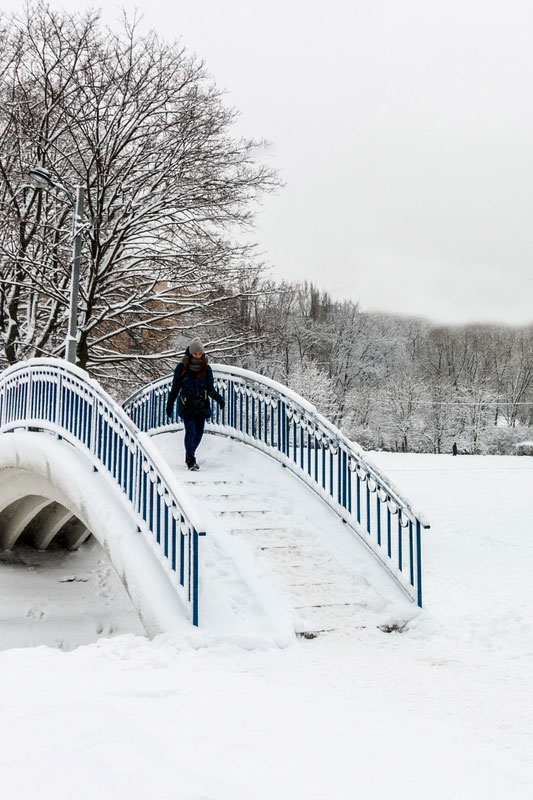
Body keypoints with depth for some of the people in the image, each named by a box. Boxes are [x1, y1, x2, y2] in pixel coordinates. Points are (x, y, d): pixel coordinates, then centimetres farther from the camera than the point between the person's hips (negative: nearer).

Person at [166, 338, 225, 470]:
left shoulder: (206, 368, 5)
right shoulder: (182, 368, -2)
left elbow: (210, 389, 8)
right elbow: (175, 387, 3)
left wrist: (219, 398, -9)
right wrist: (170, 404, 3)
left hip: (202, 405, 3)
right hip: (187, 405, -3)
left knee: (199, 432, 5)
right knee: (190, 431, -13)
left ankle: (190, 455, 25)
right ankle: (191, 460, -7)